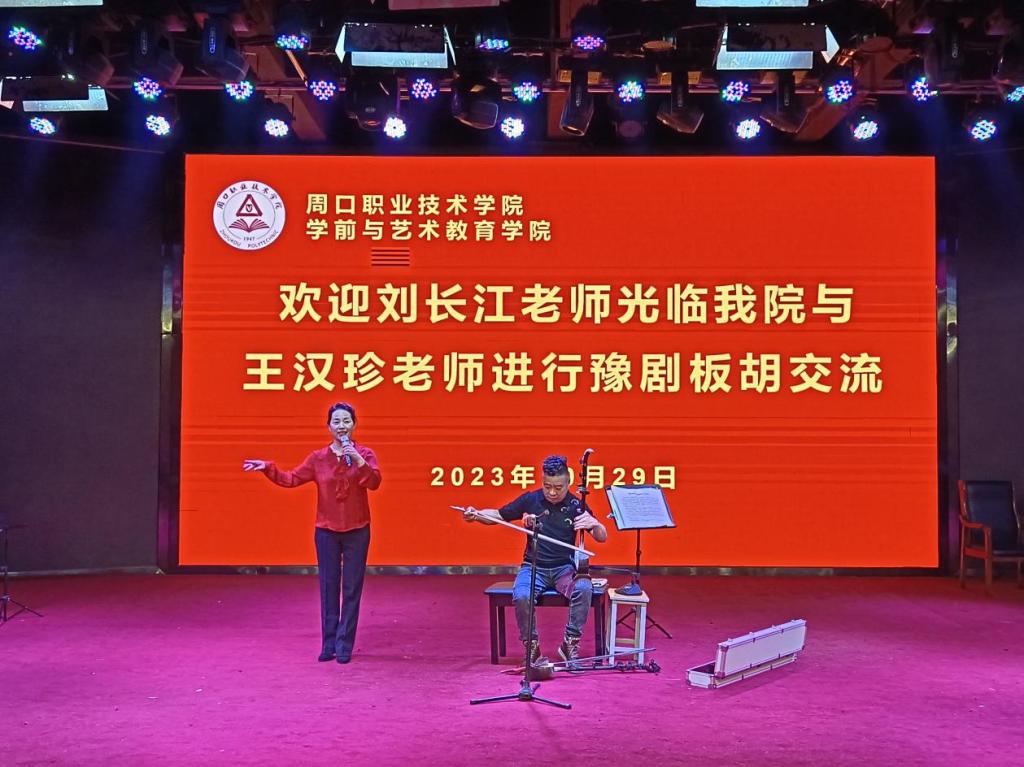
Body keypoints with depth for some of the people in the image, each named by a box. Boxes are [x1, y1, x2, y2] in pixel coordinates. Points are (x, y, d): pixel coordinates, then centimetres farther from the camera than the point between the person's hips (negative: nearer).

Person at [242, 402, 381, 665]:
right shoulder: (318, 458, 4)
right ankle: (329, 643, 13)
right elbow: (292, 478, 1)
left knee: (352, 589, 1)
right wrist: (267, 467, -10)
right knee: (328, 587, 5)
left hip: (357, 531, -1)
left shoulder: (364, 454, -1)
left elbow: (374, 482, -15)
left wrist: (358, 461, -28)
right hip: (326, 530, 1)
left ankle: (344, 645, 7)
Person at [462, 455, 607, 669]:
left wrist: (594, 524, -27)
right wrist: (476, 514, -10)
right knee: (521, 596, -32)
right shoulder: (531, 499, 1)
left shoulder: (575, 506, -1)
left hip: (564, 568, 0)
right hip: (534, 567, 0)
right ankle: (531, 646, -7)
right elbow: (499, 515, 10)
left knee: (584, 589, -33)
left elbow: (602, 538, -4)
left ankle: (570, 644, -15)